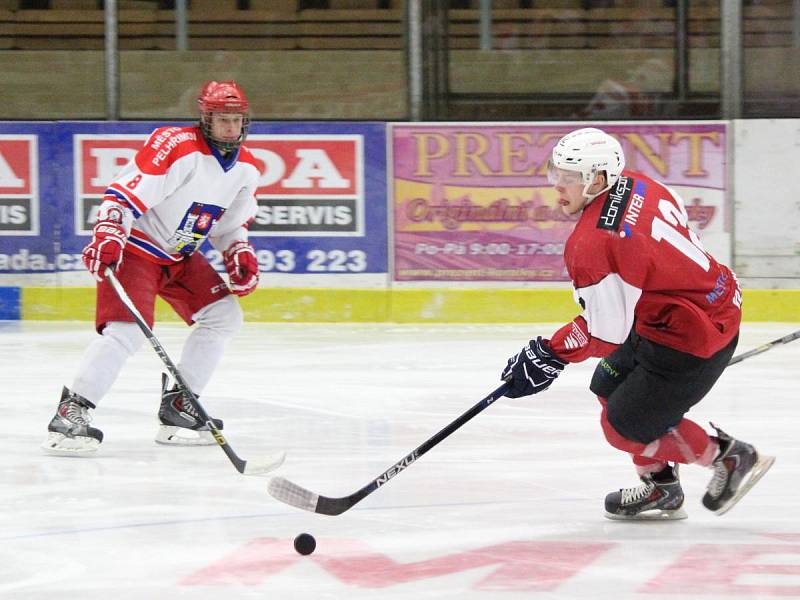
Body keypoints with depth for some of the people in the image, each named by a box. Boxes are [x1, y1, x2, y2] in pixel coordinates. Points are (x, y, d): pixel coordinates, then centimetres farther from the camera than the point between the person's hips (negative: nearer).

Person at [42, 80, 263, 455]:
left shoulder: (246, 168, 3)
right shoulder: (176, 146, -23)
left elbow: (231, 223, 18)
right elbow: (124, 193, -28)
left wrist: (240, 253, 1)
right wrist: (107, 238, -39)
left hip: (181, 255, 9)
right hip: (134, 246, -9)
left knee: (224, 316, 3)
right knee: (126, 331, -23)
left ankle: (178, 408, 11)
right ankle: (71, 413, -20)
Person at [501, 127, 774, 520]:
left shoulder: (592, 244, -26)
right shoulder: (636, 185, -1)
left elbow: (607, 335, -21)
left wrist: (549, 354, -9)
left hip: (689, 340, -10)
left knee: (625, 426, 1)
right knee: (609, 387, 20)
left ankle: (730, 457, 14)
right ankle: (660, 489, 30)